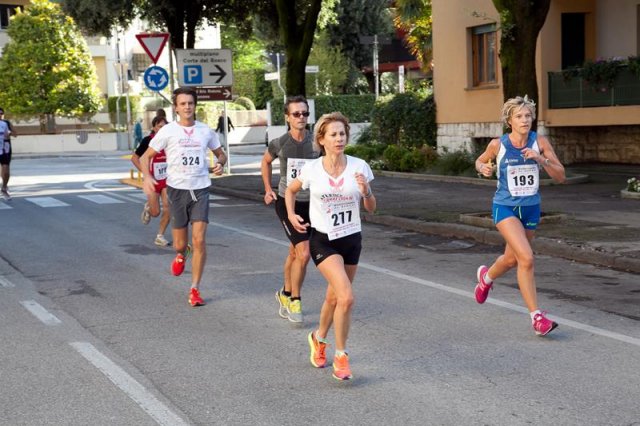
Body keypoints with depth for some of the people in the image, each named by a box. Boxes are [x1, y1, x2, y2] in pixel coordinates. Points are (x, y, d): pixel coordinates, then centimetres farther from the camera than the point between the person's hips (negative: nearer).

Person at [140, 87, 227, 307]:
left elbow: (220, 152, 21)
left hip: (200, 190, 1)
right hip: (177, 189, -1)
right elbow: (146, 156, 3)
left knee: (199, 240, -10)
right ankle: (181, 255, 45)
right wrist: (147, 177, -15)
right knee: (180, 243, 6)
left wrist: (220, 163, -3)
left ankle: (195, 289, -1)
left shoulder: (206, 131, 5)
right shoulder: (168, 131, -2)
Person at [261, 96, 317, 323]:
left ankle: (285, 294, 38)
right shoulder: (279, 144, -8)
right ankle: (294, 300, 3)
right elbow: (265, 162, 13)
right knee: (303, 253, -15)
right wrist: (268, 189, 8)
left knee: (294, 254, 15)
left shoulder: (316, 142, -8)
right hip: (287, 202, -2)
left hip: (311, 203, 3)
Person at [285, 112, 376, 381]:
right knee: (346, 297, -19)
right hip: (323, 240, -3)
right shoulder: (311, 170, -9)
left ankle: (319, 338, 46)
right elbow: (291, 190, 12)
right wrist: (291, 215, -3)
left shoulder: (359, 167, -6)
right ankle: (340, 356, -4)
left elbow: (371, 208, 1)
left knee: (334, 297, 17)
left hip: (351, 239, 3)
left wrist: (366, 191, -19)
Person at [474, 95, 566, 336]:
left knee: (511, 260, 20)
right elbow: (480, 161, 10)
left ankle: (486, 277, 54)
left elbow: (560, 177, -9)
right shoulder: (498, 145, -11)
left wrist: (541, 159, -25)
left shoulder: (540, 143, -8)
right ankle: (536, 316, -15)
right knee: (526, 258, -22)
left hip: (531, 208, 4)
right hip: (505, 208, -3)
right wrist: (483, 168, -13)